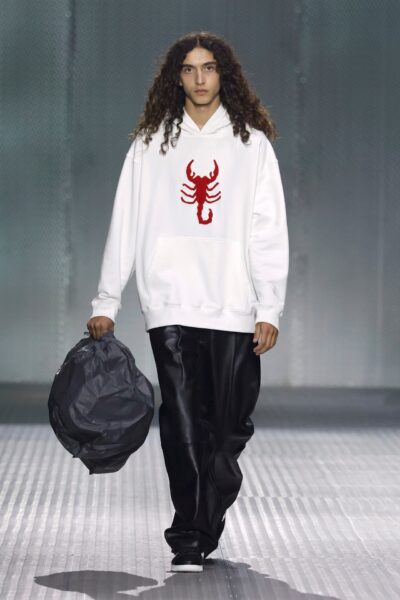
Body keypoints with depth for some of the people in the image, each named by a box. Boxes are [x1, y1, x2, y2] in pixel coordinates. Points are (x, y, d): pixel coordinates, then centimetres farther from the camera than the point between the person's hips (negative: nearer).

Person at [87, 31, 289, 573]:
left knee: (230, 427, 2)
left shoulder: (252, 143, 8)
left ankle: (204, 528, 20)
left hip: (235, 309, 0)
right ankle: (188, 541, -3)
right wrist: (106, 303, 5)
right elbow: (125, 228, 10)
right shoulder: (150, 144, 10)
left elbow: (269, 233, 4)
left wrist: (269, 309, -4)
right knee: (183, 426, -5)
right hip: (171, 308, 0)